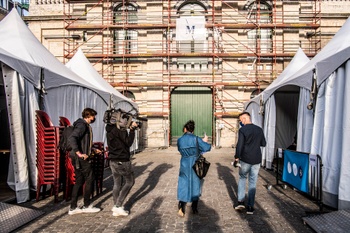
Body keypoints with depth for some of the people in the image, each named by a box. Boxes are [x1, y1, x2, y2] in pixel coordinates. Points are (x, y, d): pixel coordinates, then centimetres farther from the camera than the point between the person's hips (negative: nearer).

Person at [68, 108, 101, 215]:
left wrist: (93, 149, 21)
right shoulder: (82, 125, -15)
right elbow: (71, 138, -30)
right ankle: (86, 206, 13)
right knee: (89, 179, 1)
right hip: (80, 158, -10)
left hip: (80, 158, 10)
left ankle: (73, 207, 19)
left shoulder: (86, 125, 16)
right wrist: (79, 153, -32)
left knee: (79, 181, 12)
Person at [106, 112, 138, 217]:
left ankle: (116, 208, 16)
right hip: (122, 161, -9)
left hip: (113, 160, 9)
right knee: (129, 182, 5)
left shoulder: (110, 129, 11)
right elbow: (128, 143, -15)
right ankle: (118, 206, 3)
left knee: (117, 183, 12)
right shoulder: (120, 130, -17)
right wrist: (132, 130, -12)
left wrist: (130, 128, 11)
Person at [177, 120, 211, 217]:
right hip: (195, 165, -1)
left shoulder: (180, 140, -3)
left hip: (184, 165, 1)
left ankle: (181, 209, 1)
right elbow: (207, 148, -11)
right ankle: (195, 209, 23)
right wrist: (205, 141, 10)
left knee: (183, 185, 10)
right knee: (195, 185, 13)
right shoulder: (196, 139, -11)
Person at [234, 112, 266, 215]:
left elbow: (239, 145, -14)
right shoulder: (259, 129, 5)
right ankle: (250, 207, 11)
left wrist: (236, 157, -5)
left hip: (245, 159, -3)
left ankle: (241, 201, 10)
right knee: (253, 183, 9)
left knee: (242, 178, 17)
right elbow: (263, 143, 13)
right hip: (256, 160, 3)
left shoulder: (242, 130, -10)